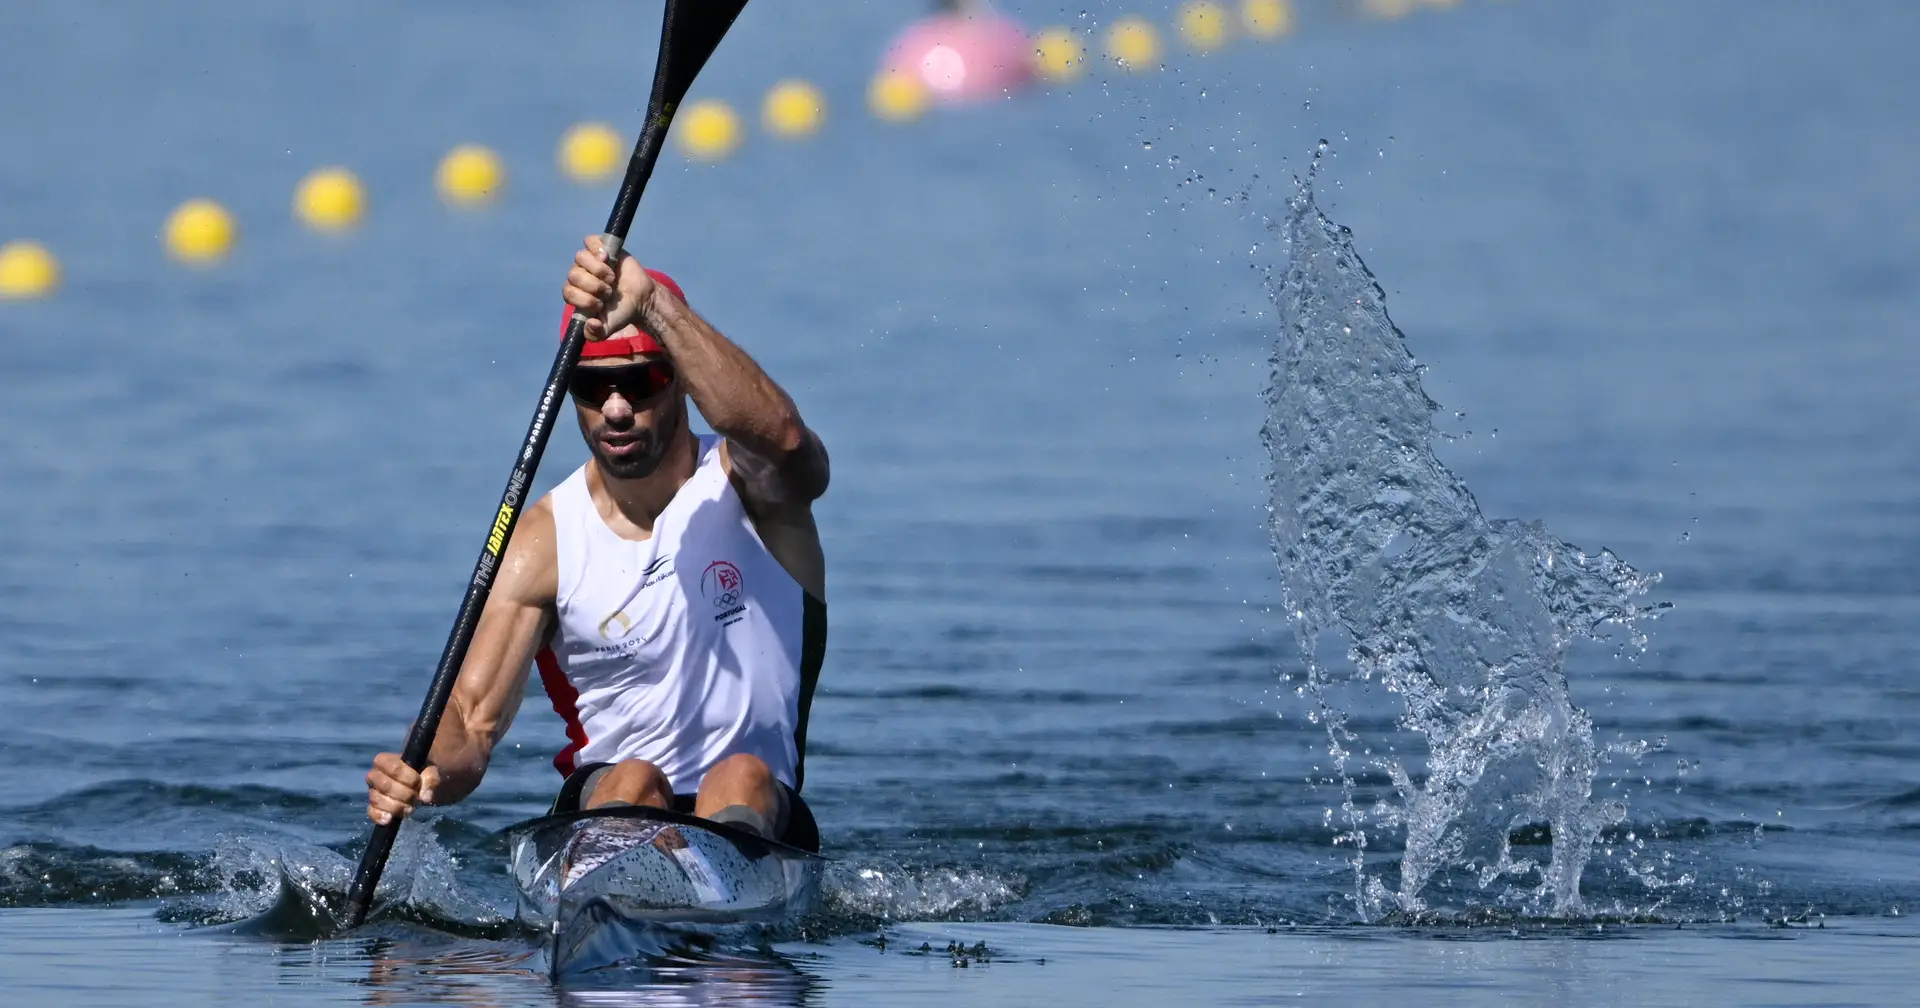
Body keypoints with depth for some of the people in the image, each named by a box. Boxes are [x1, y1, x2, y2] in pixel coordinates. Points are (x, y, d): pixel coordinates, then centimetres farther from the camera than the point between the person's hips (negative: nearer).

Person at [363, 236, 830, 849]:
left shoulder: (743, 482, -3)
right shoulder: (545, 543, -1)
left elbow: (780, 436, -30)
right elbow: (473, 716, -9)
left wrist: (651, 305, -41)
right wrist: (425, 771, -35)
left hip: (759, 815, -1)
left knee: (742, 778, -33)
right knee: (633, 780, -31)